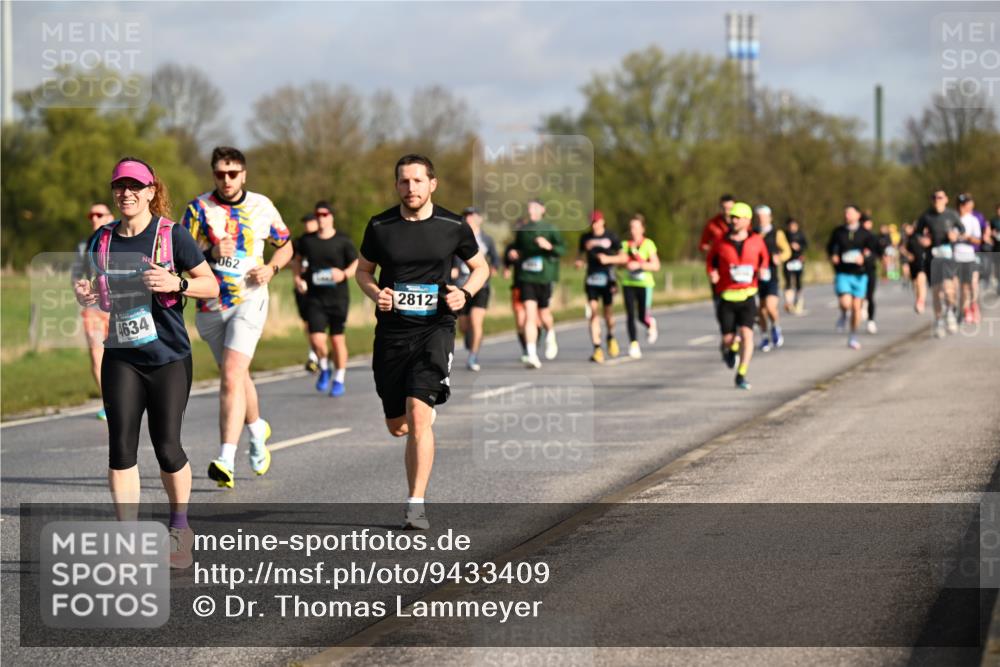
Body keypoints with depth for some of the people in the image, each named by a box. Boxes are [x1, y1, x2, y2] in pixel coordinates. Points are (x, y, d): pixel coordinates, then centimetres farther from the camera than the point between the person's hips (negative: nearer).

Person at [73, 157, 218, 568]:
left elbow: (212, 286, -3)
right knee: (121, 446, -7)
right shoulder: (101, 241, 7)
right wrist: (87, 296, -3)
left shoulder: (172, 236, -5)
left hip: (169, 357, -3)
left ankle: (179, 527, 24)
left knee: (167, 448, 0)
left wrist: (176, 284, -21)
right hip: (120, 358, 3)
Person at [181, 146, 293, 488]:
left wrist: (271, 268, -4)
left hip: (249, 300, -2)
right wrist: (211, 254, -23)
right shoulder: (198, 209, -2)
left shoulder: (262, 206, 2)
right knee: (237, 376, 17)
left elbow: (285, 245, 16)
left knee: (232, 377, -19)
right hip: (210, 306, 2)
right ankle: (257, 428, 47)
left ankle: (226, 461, -25)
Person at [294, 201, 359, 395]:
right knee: (316, 340, -10)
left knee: (337, 339, 4)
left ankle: (339, 380, 19)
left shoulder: (343, 241, -3)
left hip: (338, 297, -1)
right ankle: (324, 368, 20)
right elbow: (298, 260, 21)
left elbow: (357, 265, 0)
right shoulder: (307, 241, 5)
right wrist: (298, 279, 5)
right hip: (314, 297, 1)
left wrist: (344, 274, -19)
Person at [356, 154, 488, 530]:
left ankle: (416, 505, -15)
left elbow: (480, 267, 14)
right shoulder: (379, 226, 1)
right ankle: (428, 413, 48)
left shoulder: (453, 227, -1)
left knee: (418, 414, -20)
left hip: (435, 327, -3)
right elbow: (363, 270, 15)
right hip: (392, 330, 3)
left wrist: (465, 293, -6)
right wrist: (375, 293, -7)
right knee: (397, 426, 9)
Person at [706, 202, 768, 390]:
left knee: (747, 333, -15)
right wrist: (711, 273, -4)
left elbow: (764, 257, 21)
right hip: (726, 297, 0)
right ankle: (729, 349, 38)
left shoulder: (756, 241, 2)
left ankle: (741, 375, -11)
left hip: (747, 296, 0)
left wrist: (762, 269, 0)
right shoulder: (721, 243, -1)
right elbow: (710, 259, 16)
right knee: (728, 338, -1)